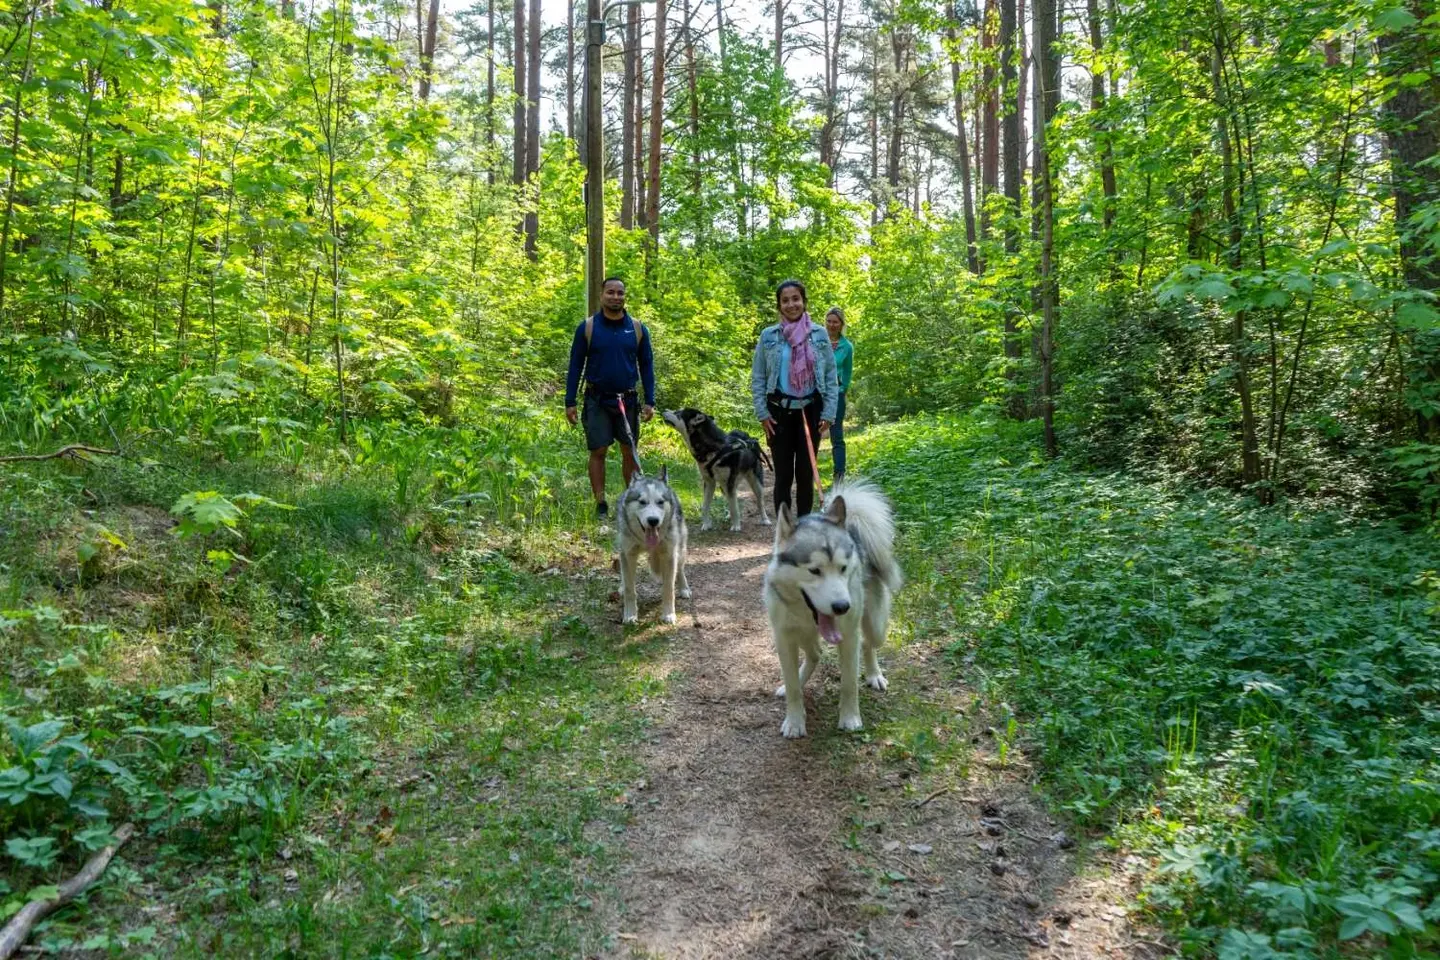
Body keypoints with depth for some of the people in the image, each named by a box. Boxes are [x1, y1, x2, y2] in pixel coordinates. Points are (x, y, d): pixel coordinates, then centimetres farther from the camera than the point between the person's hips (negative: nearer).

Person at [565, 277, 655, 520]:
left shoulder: (637, 328, 4)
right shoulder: (587, 327, 0)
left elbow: (647, 366, 8)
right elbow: (575, 365, 2)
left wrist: (650, 401, 0)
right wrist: (570, 402, -3)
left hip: (627, 400, 1)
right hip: (597, 400, -1)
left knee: (630, 452, 7)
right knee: (598, 452, -1)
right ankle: (601, 505, 5)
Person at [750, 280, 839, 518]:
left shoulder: (819, 334, 2)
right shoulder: (768, 336, 1)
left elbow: (831, 376, 3)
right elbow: (757, 379, 3)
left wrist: (829, 413, -3)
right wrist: (762, 413, -5)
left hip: (810, 411, 1)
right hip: (780, 411, -1)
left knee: (806, 474, 6)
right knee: (784, 475, 2)